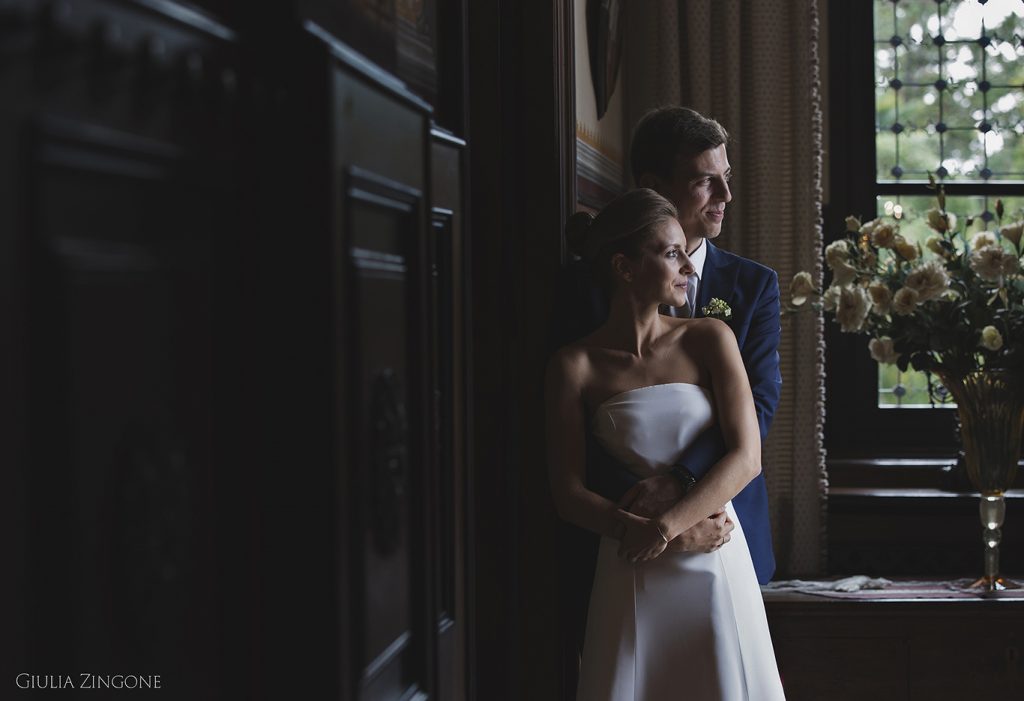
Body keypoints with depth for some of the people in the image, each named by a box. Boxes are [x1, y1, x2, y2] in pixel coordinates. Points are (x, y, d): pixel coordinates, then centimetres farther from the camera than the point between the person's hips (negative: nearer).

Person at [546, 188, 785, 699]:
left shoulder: (709, 340, 1)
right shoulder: (575, 367, -2)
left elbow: (746, 456, -7)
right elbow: (568, 492, -4)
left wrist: (670, 524, -18)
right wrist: (631, 527, -23)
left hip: (716, 565, 1)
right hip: (631, 574, -1)